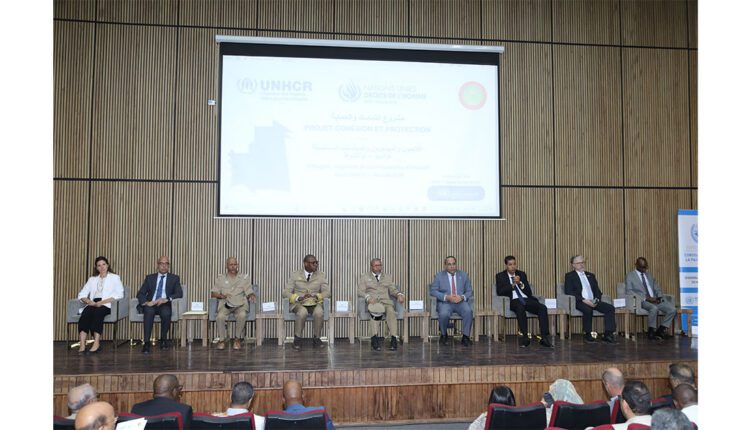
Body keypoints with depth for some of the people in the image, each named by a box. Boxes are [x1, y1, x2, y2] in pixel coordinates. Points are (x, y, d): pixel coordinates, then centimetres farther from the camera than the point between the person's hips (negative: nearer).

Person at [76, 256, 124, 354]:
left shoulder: (115, 278, 15)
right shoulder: (92, 279, 27)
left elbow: (119, 294, -1)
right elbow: (82, 294, 17)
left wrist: (102, 302, -13)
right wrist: (89, 301, -7)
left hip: (107, 305, -3)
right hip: (93, 304, 3)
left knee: (97, 312, -36)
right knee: (86, 312, -31)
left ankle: (96, 344, -44)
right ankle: (82, 344, -42)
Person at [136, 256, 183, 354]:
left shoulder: (174, 278, 14)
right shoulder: (150, 278, 17)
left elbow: (179, 293, 0)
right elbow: (140, 294, 8)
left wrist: (167, 299, -19)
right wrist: (146, 302, -15)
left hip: (165, 305, -1)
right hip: (151, 305, 1)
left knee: (166, 313, -35)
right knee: (149, 311, -35)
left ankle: (163, 340, -12)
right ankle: (146, 343, -34)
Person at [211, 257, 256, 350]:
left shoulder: (244, 277, 13)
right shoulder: (220, 279, 14)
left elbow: (249, 292, 9)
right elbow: (213, 293, 10)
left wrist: (251, 296, -15)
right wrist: (221, 295, -11)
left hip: (240, 304, 0)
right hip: (225, 304, 1)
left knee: (242, 315, -35)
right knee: (220, 316, -33)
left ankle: (238, 339, -16)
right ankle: (222, 340, -13)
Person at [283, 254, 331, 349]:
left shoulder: (321, 276, 10)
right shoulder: (294, 275, 6)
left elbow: (327, 292, 3)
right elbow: (285, 292, -1)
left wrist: (316, 296, -18)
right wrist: (299, 298, -20)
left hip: (315, 303, 1)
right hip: (298, 303, -1)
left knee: (319, 312, -34)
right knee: (302, 312, -37)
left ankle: (316, 338, -15)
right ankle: (297, 338, -17)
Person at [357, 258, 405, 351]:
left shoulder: (387, 277, 27)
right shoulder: (364, 277, 18)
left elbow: (393, 290, 18)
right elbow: (360, 291, 6)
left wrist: (399, 294, -5)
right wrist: (368, 297, -15)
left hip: (385, 301, 2)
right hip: (372, 301, -2)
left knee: (391, 311, -33)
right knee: (374, 312, -38)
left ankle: (394, 338, -41)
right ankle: (374, 338, -43)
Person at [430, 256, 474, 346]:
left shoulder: (464, 275, 14)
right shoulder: (439, 275, 8)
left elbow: (470, 291, 10)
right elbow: (433, 291, 0)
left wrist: (462, 297, -13)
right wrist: (447, 297, -15)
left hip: (460, 302, 1)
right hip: (445, 303, -1)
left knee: (468, 311, -31)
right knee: (444, 314, -33)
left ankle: (466, 337, -17)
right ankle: (444, 335, -3)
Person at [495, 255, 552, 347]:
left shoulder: (522, 274, 18)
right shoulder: (500, 276, 10)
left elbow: (529, 292, 11)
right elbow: (499, 292, -5)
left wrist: (520, 283, -6)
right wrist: (513, 284, -12)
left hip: (526, 299, 4)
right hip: (513, 301, -4)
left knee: (543, 307, -25)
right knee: (520, 307, -39)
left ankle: (545, 338, -27)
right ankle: (525, 337, -35)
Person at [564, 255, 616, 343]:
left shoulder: (591, 275, 24)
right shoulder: (569, 276, 6)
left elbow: (597, 291, 19)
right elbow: (568, 292, -7)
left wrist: (596, 300, -5)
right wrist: (584, 300, -17)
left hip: (593, 302, 6)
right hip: (579, 302, -6)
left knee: (610, 308, -17)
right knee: (588, 309, -37)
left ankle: (608, 334, -19)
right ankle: (588, 335, -21)